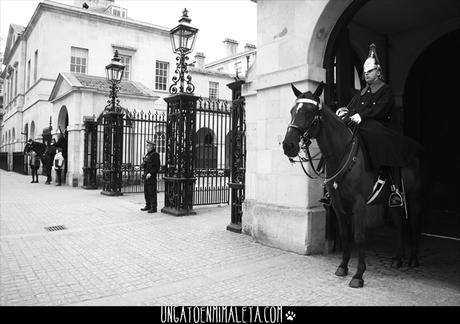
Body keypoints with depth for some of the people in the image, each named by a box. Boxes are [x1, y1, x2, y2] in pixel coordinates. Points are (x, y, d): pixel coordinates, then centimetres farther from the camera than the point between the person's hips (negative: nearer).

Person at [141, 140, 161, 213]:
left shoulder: (155, 155, -10)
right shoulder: (147, 154, 16)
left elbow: (157, 167, -15)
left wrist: (150, 173, -21)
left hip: (151, 176, -9)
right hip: (146, 176, 9)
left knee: (152, 192, -6)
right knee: (146, 192, 13)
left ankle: (154, 208, -1)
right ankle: (148, 206, 22)